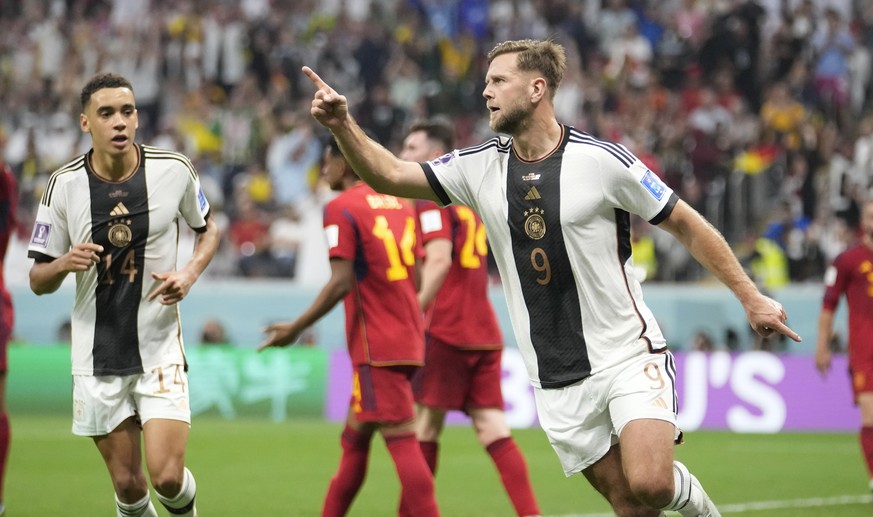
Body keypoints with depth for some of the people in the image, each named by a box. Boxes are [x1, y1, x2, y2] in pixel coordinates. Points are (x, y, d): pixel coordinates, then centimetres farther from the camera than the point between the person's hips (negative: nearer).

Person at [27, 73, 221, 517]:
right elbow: (38, 281, 1)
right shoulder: (64, 185, -6)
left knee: (167, 476, -11)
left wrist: (190, 273, -6)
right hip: (97, 359, 1)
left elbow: (208, 227, 14)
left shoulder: (174, 170, -6)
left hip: (160, 351, -1)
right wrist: (64, 263, -22)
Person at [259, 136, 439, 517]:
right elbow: (418, 277, 14)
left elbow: (341, 282, -16)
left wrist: (296, 328, -10)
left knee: (401, 440, -9)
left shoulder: (341, 208, -8)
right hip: (409, 340, 8)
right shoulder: (400, 203, 14)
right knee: (354, 440, 15)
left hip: (376, 346, -8)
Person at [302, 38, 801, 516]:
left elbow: (687, 225, -3)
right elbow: (392, 176, 2)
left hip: (628, 353, -4)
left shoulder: (602, 160, -10)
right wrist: (343, 125, -15)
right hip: (557, 381, 4)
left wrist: (750, 297, -3)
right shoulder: (480, 167, 3)